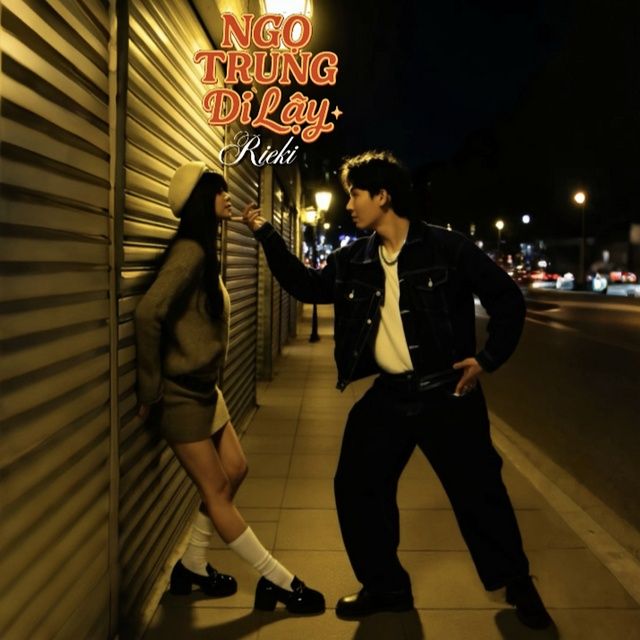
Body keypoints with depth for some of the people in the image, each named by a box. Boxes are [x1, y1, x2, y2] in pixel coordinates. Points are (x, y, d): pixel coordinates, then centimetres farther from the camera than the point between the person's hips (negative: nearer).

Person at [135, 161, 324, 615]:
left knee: (235, 470, 15)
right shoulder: (190, 251, -20)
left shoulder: (206, 251, 10)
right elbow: (149, 313, -31)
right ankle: (279, 581, 12)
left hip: (204, 387, 10)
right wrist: (150, 390, -23)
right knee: (216, 490, 2)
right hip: (181, 391, -10)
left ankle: (192, 567, 29)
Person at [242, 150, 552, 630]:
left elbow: (508, 299, -5)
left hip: (446, 392, -5)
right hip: (389, 395, 5)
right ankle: (386, 586, 28)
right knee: (356, 487, 7)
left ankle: (518, 585, 32)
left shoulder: (446, 248, -11)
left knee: (479, 491, 6)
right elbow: (307, 286, 17)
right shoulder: (355, 261, 4)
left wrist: (488, 359, -10)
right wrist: (266, 235, 13)